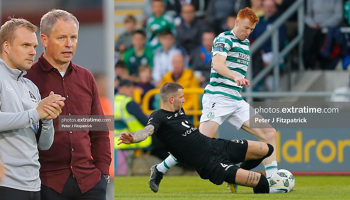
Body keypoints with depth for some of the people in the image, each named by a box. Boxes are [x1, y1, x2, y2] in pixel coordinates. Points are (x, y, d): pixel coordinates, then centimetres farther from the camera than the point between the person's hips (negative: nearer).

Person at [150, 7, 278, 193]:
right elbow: (217, 64, -24)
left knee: (269, 133, -3)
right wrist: (235, 77, -40)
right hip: (217, 97, -8)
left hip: (237, 101, 8)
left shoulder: (245, 44, 21)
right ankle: (160, 169, -4)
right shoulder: (224, 39, -5)